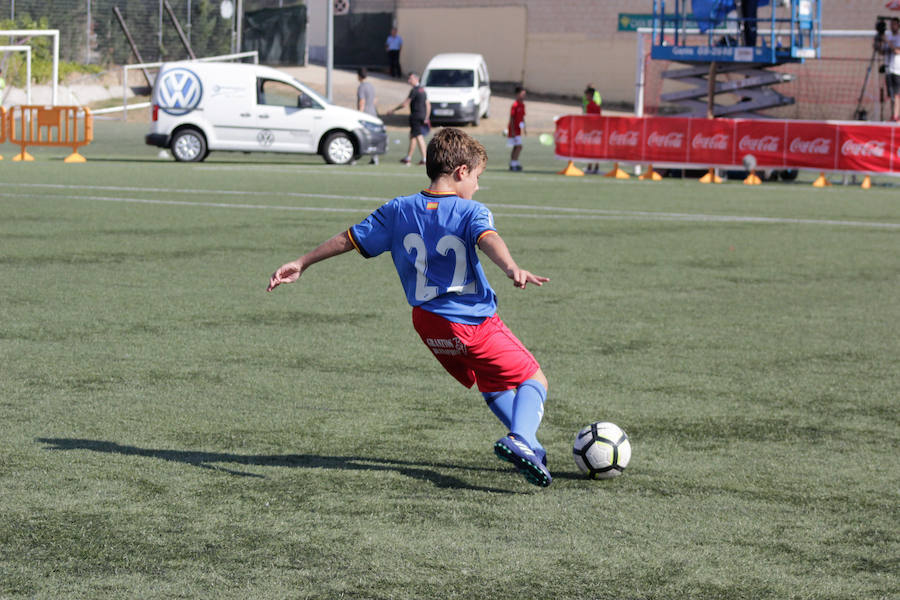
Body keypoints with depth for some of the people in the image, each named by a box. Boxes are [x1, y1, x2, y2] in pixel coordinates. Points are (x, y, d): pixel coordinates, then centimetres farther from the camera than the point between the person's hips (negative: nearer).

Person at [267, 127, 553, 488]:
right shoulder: (470, 212, -8)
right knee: (534, 380, 4)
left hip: (429, 323, 6)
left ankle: (530, 447, 18)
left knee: (492, 387, 26)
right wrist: (512, 269, -48)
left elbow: (349, 239, 12)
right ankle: (520, 440, -22)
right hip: (476, 322, -6)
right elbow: (488, 240, -30)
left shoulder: (398, 211, 6)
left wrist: (302, 264, 22)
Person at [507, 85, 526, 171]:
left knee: (516, 147, 12)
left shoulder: (522, 104, 10)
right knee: (519, 146, -15)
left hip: (518, 130, 9)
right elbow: (511, 118, -17)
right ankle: (514, 164, -13)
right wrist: (513, 131, -20)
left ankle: (512, 164, 17)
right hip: (514, 129, -9)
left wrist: (524, 128, 18)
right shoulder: (515, 105, -17)